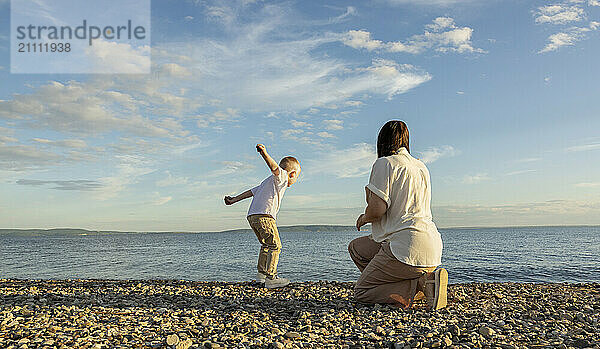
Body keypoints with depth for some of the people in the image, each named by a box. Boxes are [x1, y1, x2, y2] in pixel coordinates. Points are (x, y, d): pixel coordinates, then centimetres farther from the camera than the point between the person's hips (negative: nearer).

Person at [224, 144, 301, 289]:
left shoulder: (268, 181, 30)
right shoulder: (282, 176, 1)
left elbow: (251, 191, 28)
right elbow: (274, 167, -20)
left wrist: (234, 200, 27)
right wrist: (264, 153, -36)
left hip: (252, 216, 10)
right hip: (264, 216, -10)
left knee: (266, 245, 23)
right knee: (275, 246, -7)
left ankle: (261, 274, 29)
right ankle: (271, 278, -11)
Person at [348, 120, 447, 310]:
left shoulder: (384, 163, -8)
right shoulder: (421, 167, 18)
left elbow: (377, 209, -17)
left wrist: (364, 217, 6)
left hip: (408, 248, -9)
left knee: (361, 293, 4)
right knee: (356, 247, 22)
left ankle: (422, 283, -10)